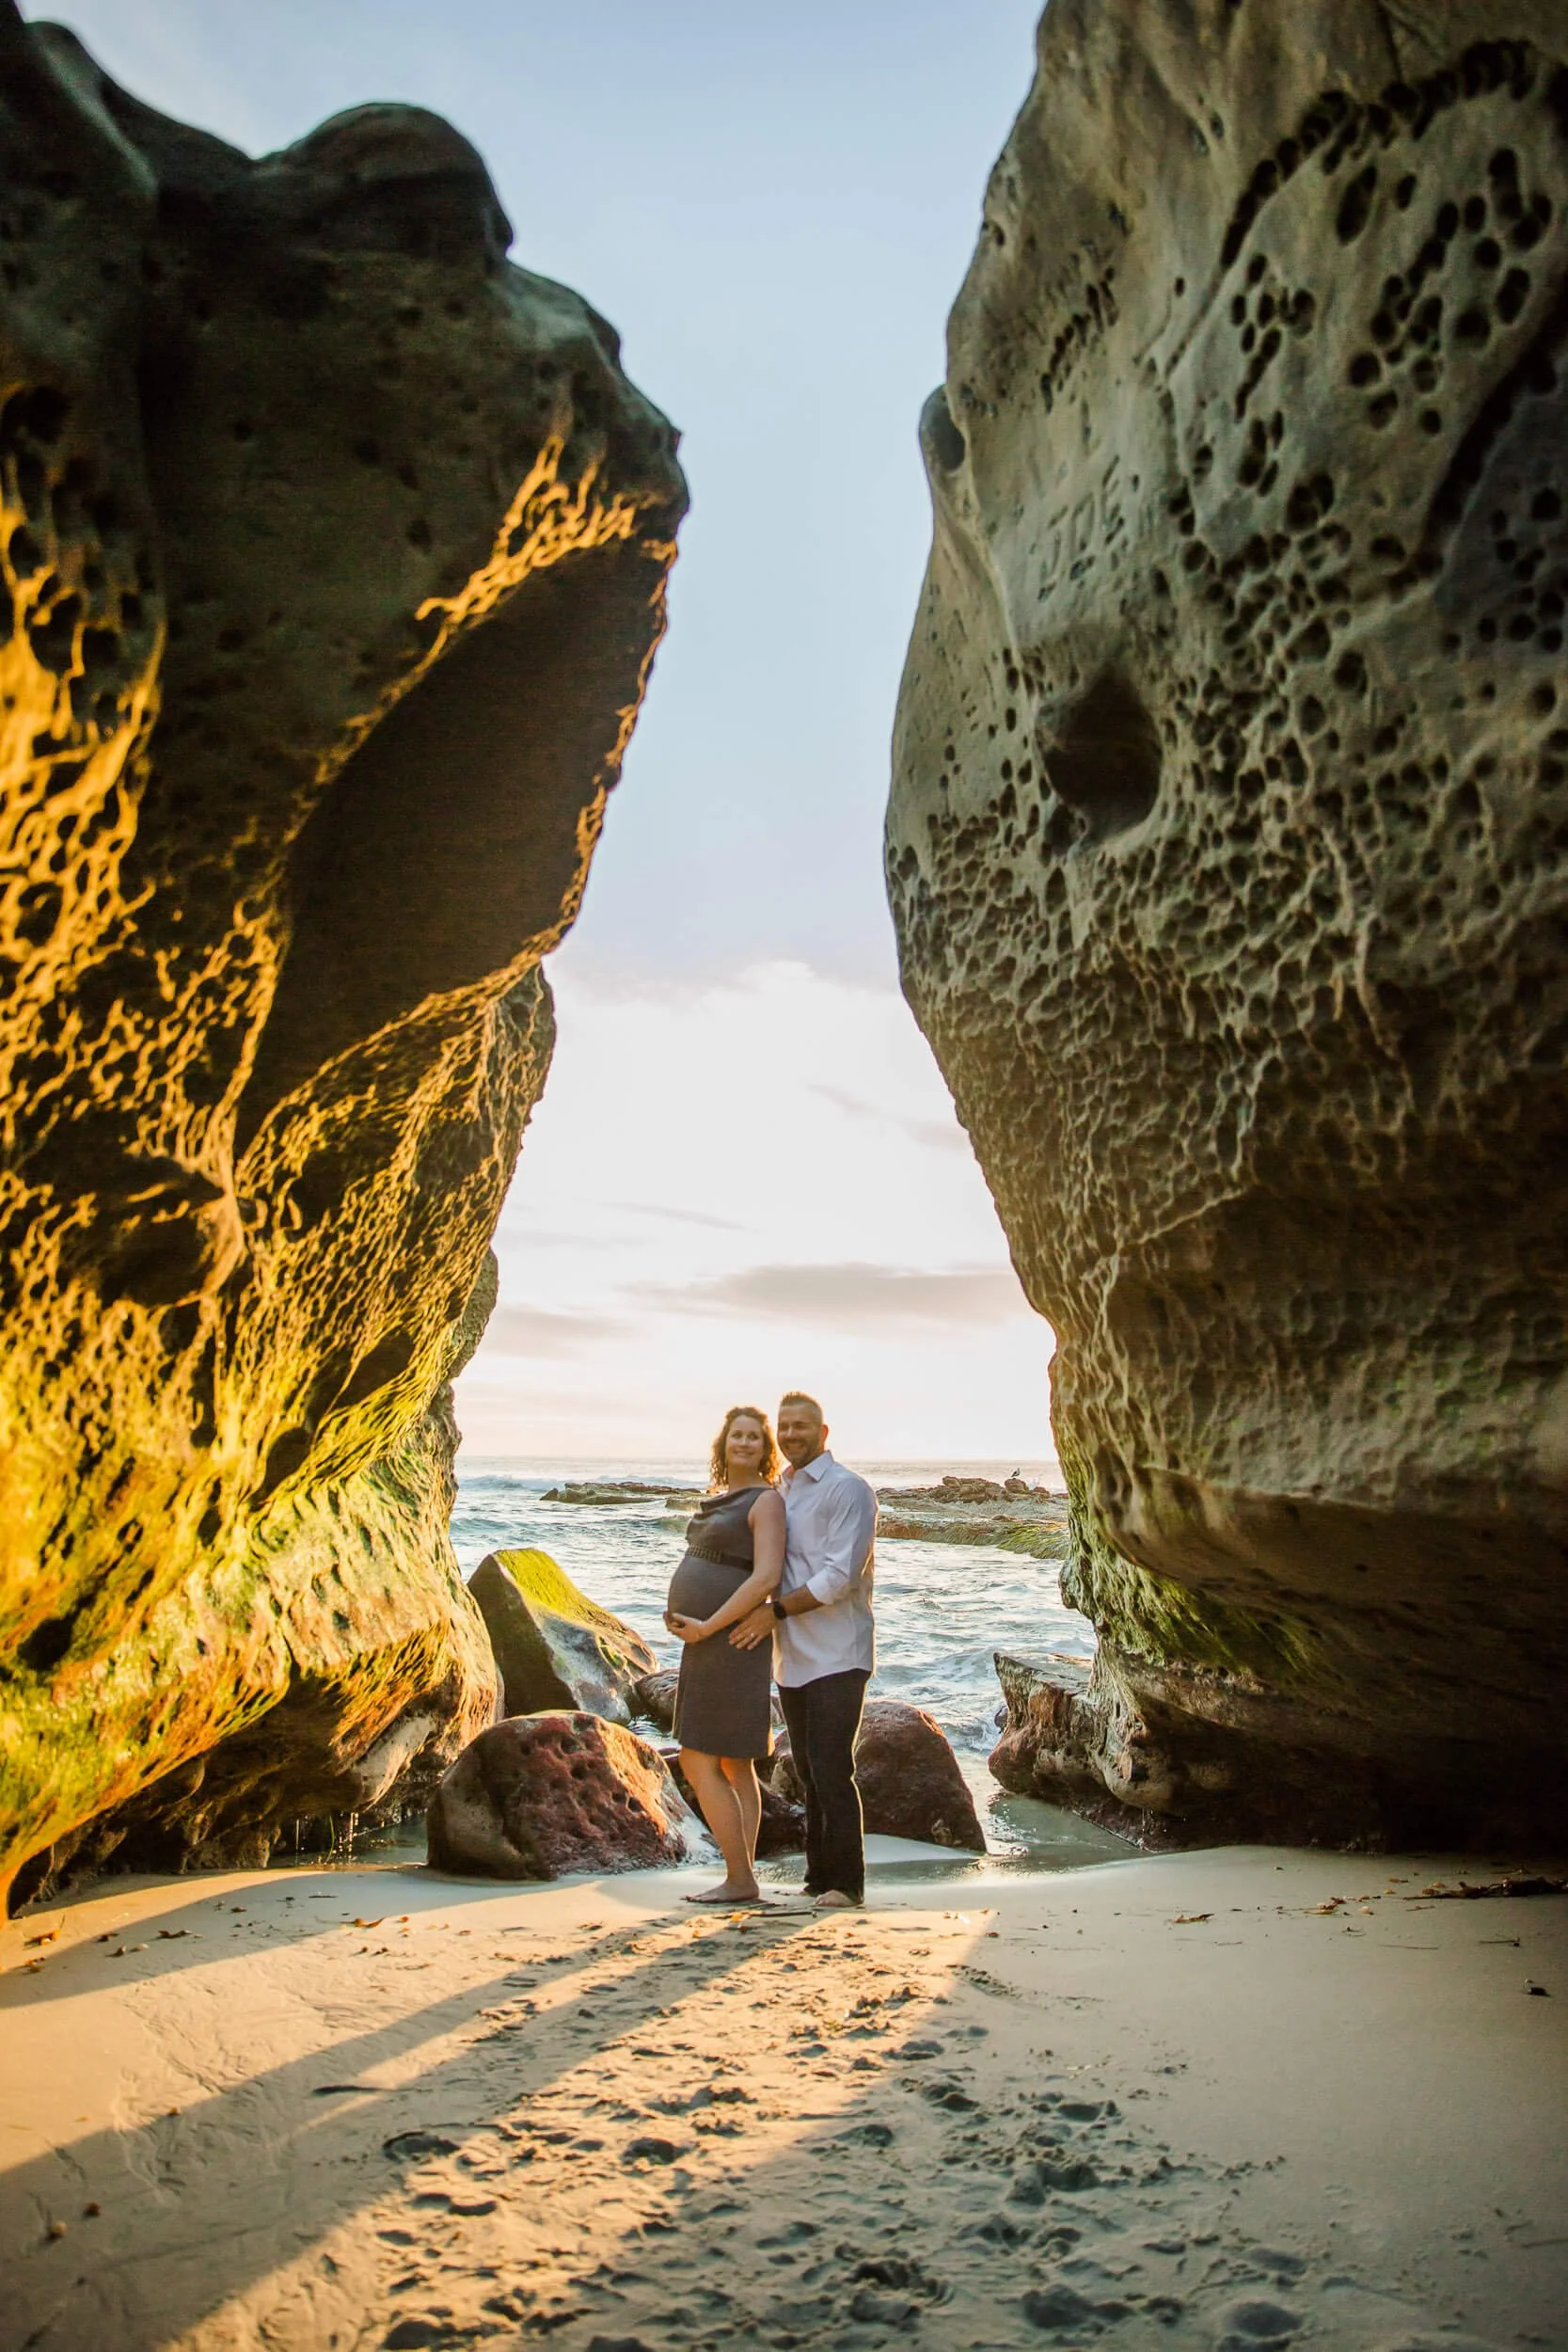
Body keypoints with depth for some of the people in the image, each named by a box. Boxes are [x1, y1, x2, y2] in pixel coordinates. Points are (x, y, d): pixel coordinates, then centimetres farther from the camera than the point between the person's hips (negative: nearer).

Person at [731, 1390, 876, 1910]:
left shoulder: (846, 1489, -9)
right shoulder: (780, 1494, 16)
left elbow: (841, 1575, -17)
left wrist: (777, 1610, -17)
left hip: (836, 1657, -7)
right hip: (792, 1658, 8)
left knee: (831, 1770, -9)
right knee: (809, 1772, 11)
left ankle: (845, 1882, 1)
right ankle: (819, 1876, 19)